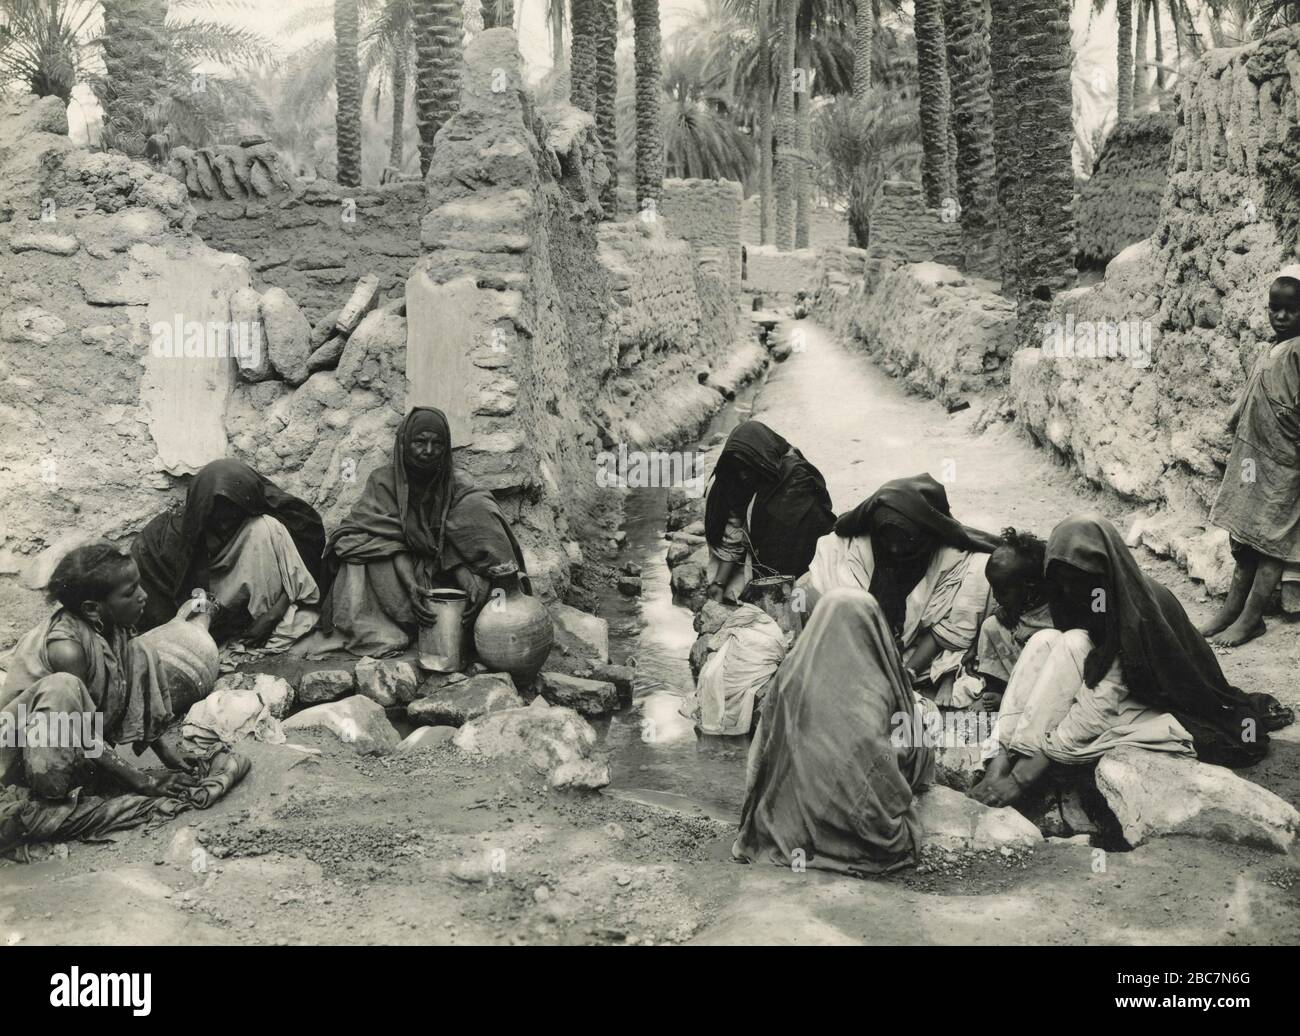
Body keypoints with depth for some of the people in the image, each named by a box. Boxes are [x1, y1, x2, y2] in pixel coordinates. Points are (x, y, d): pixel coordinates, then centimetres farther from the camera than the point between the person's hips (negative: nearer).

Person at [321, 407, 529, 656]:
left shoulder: (457, 486, -3)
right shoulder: (383, 481, -7)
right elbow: (389, 542, -18)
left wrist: (470, 579, -36)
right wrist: (409, 586, -34)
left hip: (441, 574, 1)